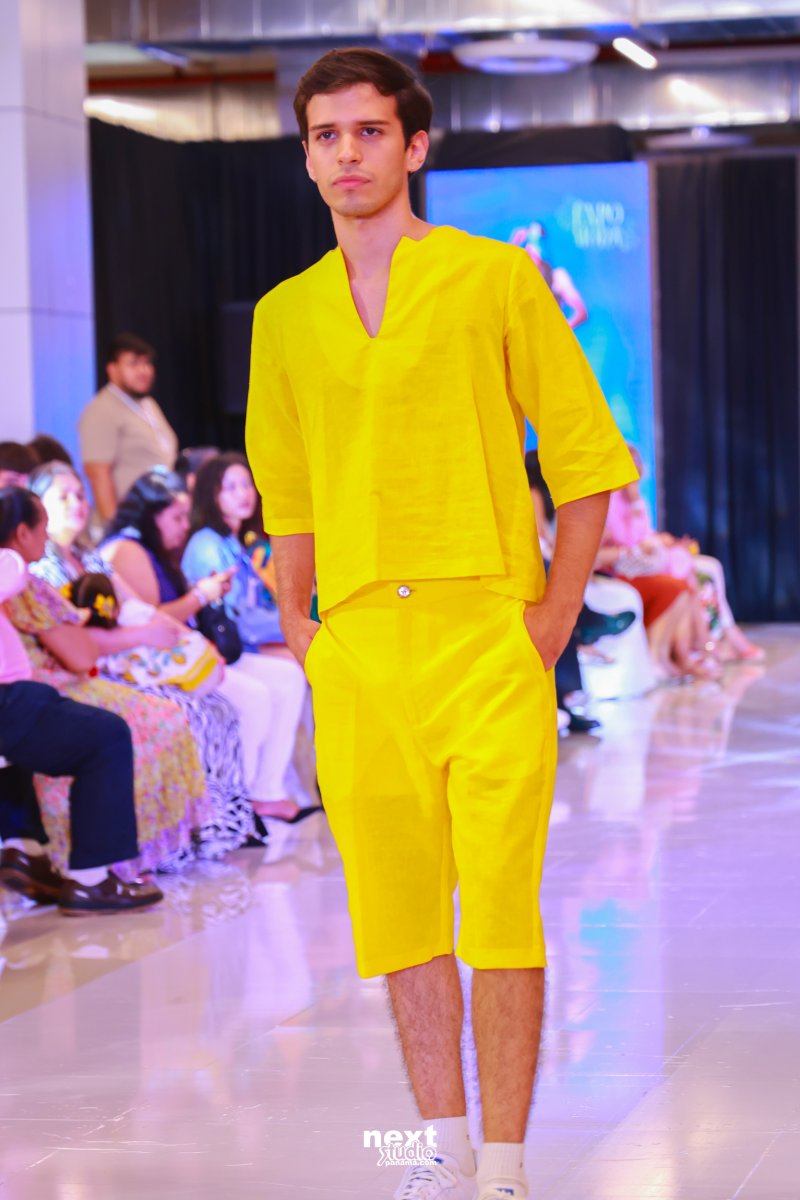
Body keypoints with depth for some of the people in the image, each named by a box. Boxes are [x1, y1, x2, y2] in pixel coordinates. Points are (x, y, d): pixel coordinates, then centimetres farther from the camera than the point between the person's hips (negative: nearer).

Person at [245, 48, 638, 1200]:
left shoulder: (498, 280, 2)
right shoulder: (286, 315, 13)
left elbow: (587, 457, 3)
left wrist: (553, 618, -4)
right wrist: (297, 626, 12)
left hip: (486, 639, -4)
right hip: (355, 655, 4)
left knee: (500, 911, -6)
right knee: (395, 911, 7)